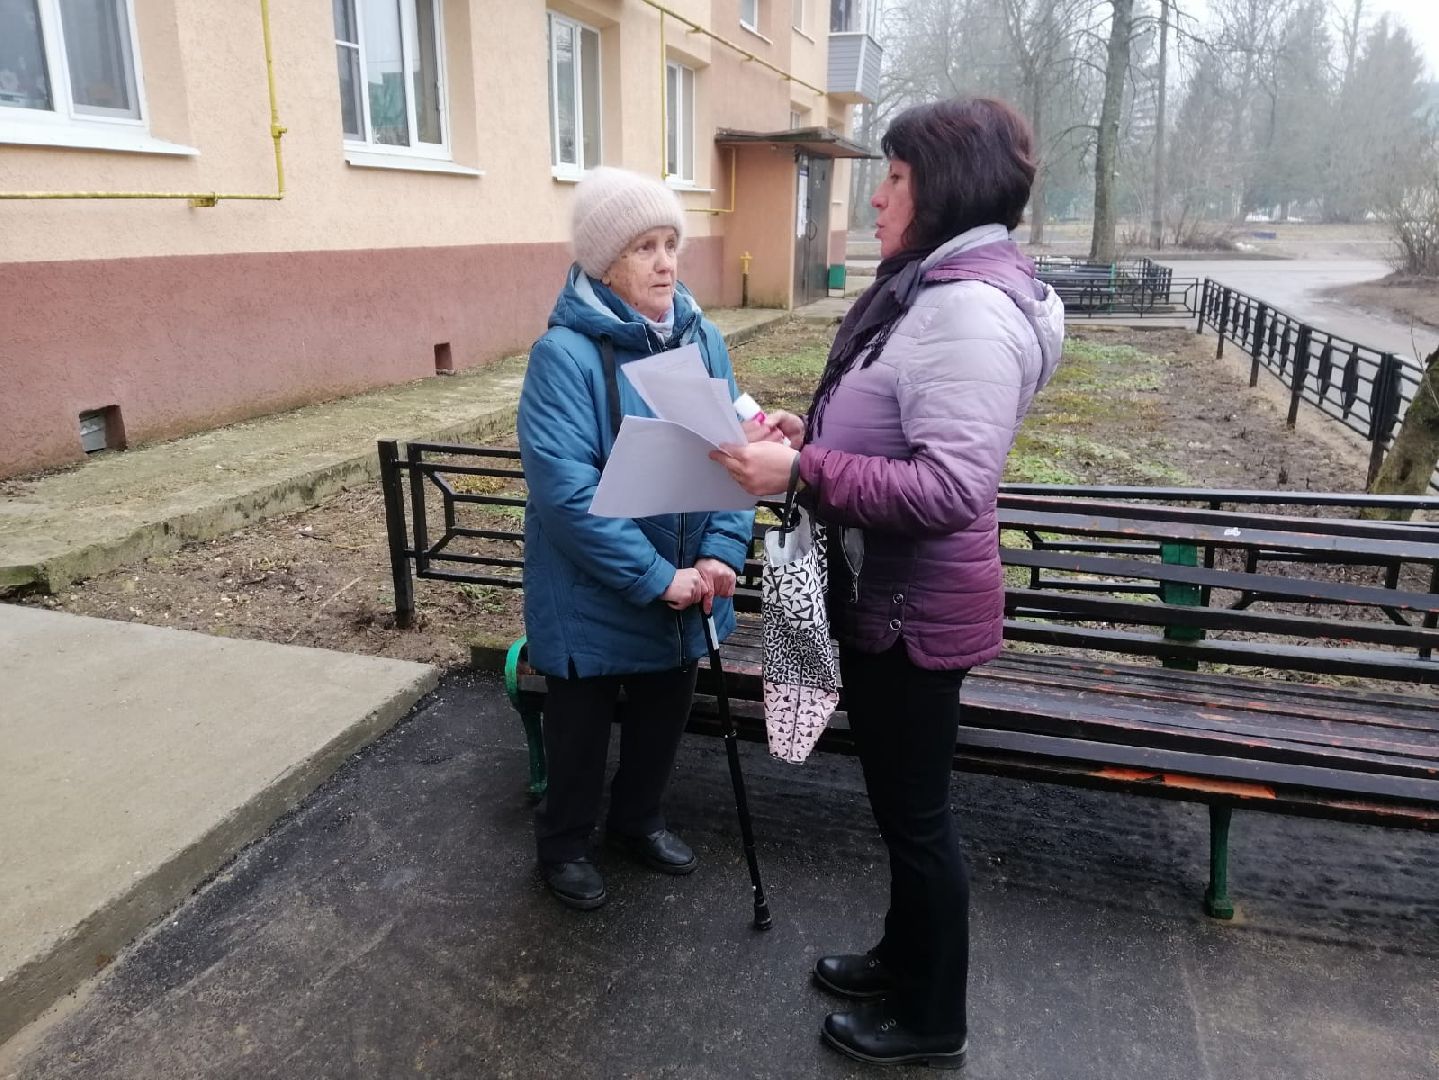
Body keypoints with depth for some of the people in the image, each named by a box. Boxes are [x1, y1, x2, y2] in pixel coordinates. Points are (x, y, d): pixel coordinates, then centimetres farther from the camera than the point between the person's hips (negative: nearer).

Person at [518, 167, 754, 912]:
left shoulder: (702, 338, -1)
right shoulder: (565, 354, -19)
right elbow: (565, 490, -26)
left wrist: (721, 552, -15)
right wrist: (653, 577, -25)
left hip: (686, 586, 6)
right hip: (592, 597, -5)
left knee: (666, 712, 22)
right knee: (582, 726, 15)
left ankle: (638, 821, 48)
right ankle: (562, 845, 40)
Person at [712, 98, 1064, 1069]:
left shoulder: (972, 308, -23)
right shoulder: (934, 289, 10)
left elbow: (950, 489, -30)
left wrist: (802, 470, -29)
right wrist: (811, 432, 4)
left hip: (918, 608, -10)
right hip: (883, 592, 10)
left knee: (915, 811, 8)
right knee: (899, 798, 23)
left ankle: (933, 1022, 32)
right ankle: (905, 961, 45)